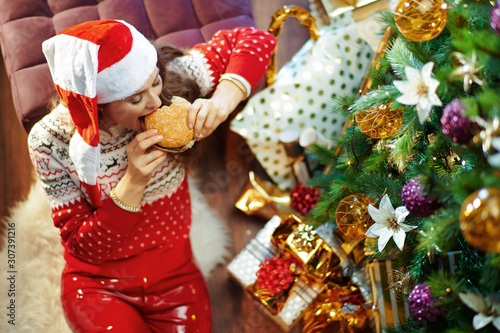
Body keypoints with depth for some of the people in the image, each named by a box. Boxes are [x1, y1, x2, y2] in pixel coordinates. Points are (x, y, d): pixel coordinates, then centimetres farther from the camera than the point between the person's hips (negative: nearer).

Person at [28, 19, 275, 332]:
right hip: (97, 284, -1)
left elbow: (255, 40, -8)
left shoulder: (172, 76, -17)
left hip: (176, 277, 2)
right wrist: (134, 182, -30)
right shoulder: (51, 141, -20)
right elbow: (81, 246, -15)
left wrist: (223, 100, -26)